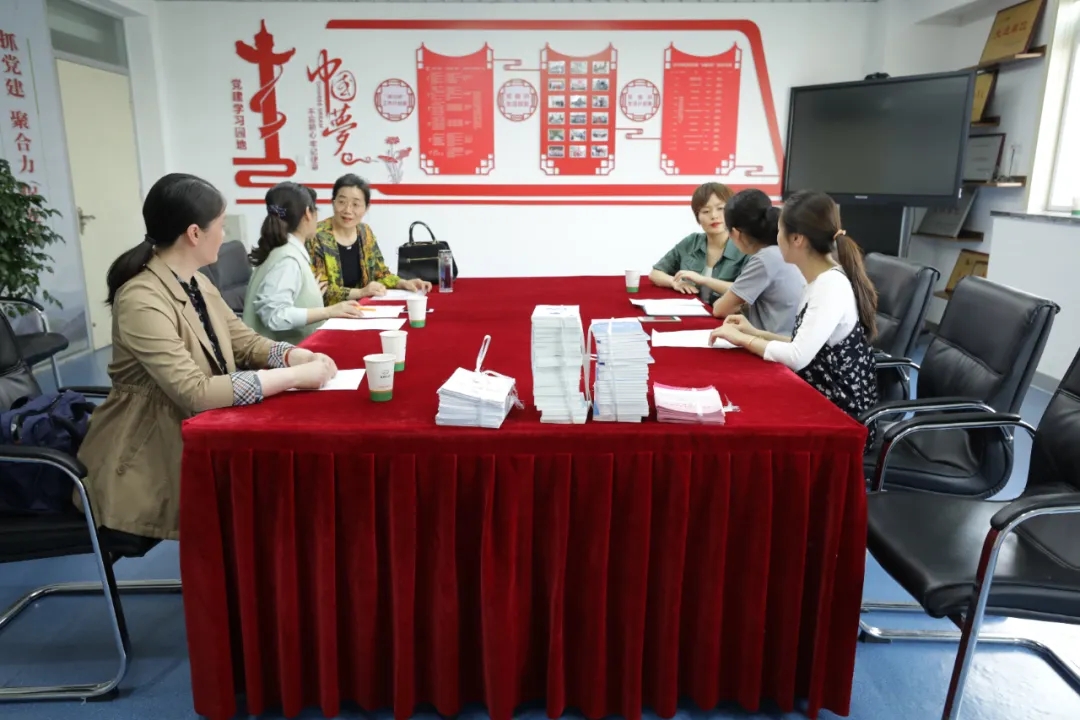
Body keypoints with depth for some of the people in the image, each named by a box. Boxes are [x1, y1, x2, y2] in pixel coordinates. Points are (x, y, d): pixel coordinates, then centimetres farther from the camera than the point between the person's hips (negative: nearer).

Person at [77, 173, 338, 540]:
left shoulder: (197, 284, 4)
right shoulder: (142, 299, -24)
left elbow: (245, 341, 9)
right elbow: (195, 393, -30)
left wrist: (296, 356, -12)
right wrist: (294, 375, -28)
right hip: (151, 459, -8)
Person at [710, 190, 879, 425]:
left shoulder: (832, 285, -21)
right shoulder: (821, 281, 7)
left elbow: (797, 357, -28)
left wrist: (742, 338, -15)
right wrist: (756, 333, 3)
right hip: (820, 401, 7)